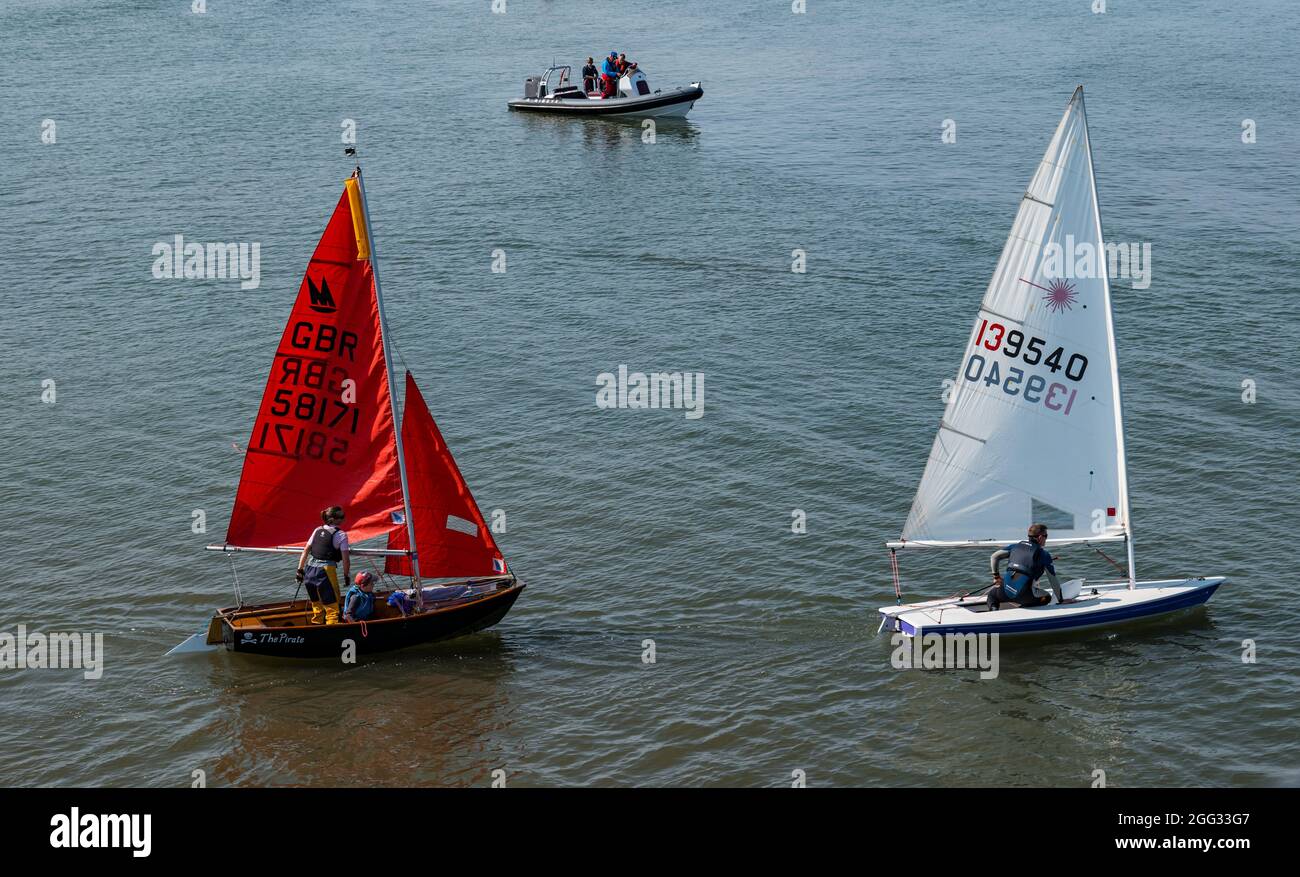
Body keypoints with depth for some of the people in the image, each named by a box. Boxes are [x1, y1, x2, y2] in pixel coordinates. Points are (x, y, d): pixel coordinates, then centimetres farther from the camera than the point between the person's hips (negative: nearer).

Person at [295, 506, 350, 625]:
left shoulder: (318, 530, 11)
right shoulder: (341, 535, -5)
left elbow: (306, 550, 11)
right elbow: (345, 559, -7)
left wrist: (300, 569, 15)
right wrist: (346, 575, 6)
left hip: (310, 569, 6)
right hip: (325, 571, -6)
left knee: (317, 605, 21)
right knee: (332, 607, 1)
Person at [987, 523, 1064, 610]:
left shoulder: (1016, 546, 18)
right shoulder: (1044, 554, 8)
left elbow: (994, 557, 13)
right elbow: (1054, 581, 11)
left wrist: (996, 576, 22)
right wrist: (1060, 601, 21)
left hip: (1005, 590, 3)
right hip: (1024, 594, -3)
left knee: (992, 594, 35)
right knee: (1046, 597, 22)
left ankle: (993, 608, 2)